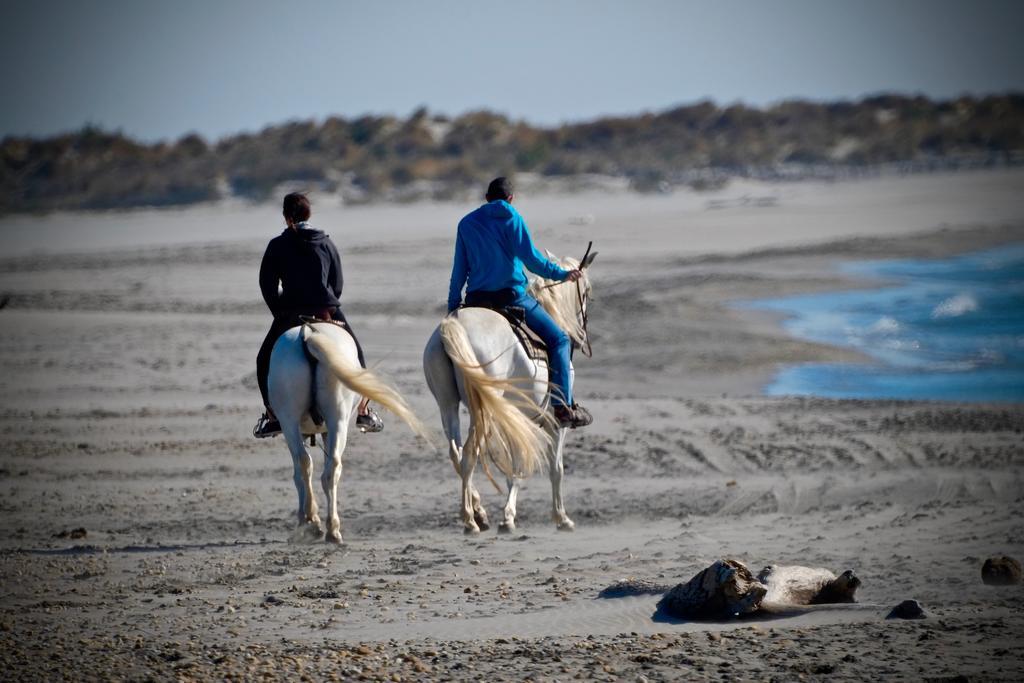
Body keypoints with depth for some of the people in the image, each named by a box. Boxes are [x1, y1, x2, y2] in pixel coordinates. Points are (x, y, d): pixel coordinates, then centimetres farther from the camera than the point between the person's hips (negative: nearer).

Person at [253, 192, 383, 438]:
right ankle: (364, 411, 16)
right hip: (327, 311, 2)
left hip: (290, 315, -2)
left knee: (264, 361, 16)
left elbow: (267, 285, 1)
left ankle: (272, 415, 8)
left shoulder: (277, 245, 0)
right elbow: (338, 284, 10)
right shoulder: (326, 243, 7)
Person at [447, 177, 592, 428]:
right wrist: (561, 274, -1)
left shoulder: (467, 224, 11)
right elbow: (531, 259, -12)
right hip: (511, 295, -5)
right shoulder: (511, 219, -3)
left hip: (475, 299, 5)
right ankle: (563, 405, -9)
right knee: (558, 339, 2)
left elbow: (459, 270, 12)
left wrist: (453, 307, 18)